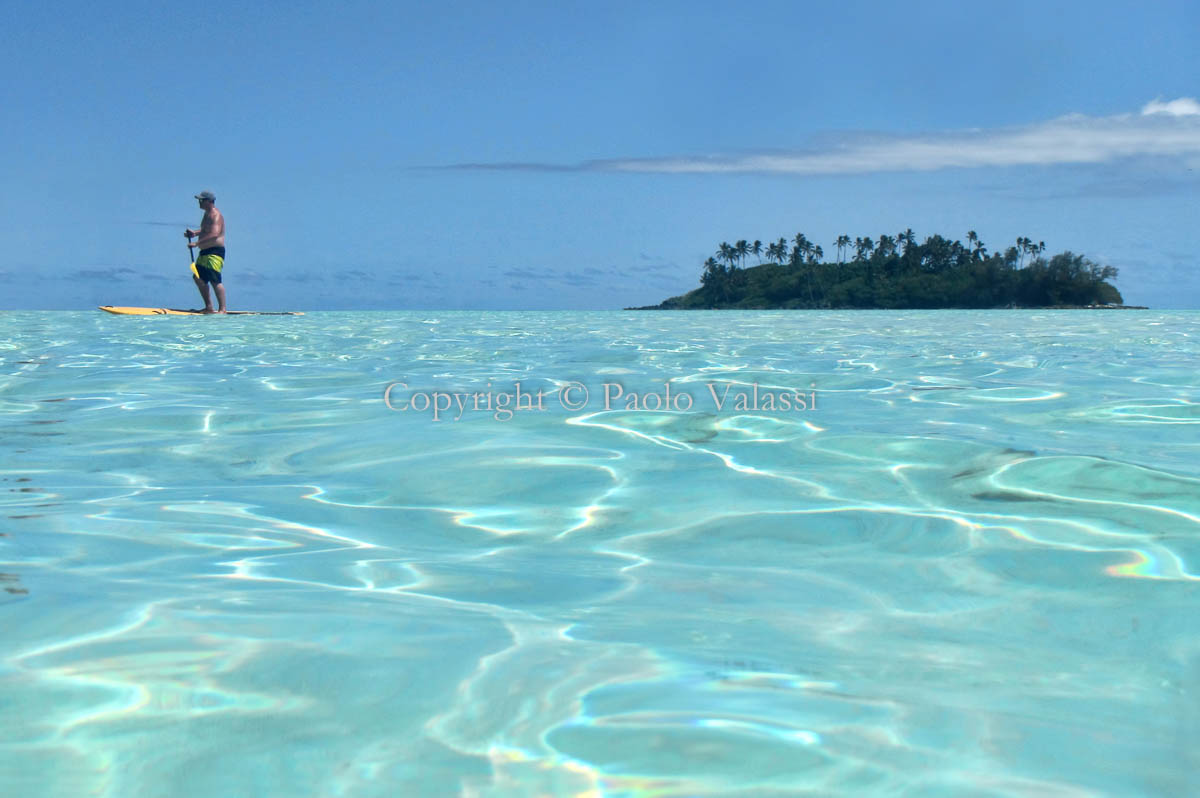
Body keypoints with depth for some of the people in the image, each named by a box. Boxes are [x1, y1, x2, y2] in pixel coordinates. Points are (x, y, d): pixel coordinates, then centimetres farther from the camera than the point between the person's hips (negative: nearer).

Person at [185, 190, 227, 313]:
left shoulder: (215, 216, -16)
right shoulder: (207, 214, 16)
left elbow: (214, 235, -28)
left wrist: (197, 243, -28)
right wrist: (194, 233, 14)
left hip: (214, 252, -11)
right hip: (205, 252, 11)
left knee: (215, 280, -14)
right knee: (198, 278, 10)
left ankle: (222, 309, -12)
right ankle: (209, 307, 15)